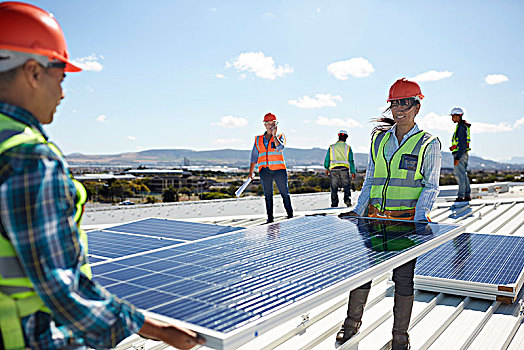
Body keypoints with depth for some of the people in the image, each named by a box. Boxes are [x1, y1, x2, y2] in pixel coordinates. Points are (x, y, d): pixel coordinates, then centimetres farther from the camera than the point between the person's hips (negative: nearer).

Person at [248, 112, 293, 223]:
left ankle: (290, 214, 7)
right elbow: (254, 156, 17)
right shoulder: (258, 139, 15)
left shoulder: (280, 136, 9)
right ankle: (270, 217, 7)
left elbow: (280, 147, -13)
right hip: (264, 170, 2)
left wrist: (274, 135, -10)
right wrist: (251, 171, 12)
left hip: (279, 168, -2)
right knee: (268, 195, 3)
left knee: (284, 193, -1)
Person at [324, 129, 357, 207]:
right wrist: (353, 172, 7)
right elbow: (351, 160, 4)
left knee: (334, 187, 5)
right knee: (347, 185, 9)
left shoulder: (331, 147, 8)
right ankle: (347, 200, -5)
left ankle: (334, 203, 4)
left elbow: (327, 159, 9)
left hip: (333, 169, 1)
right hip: (344, 169, -1)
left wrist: (327, 168, 22)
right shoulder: (347, 147, 6)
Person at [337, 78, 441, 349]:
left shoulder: (428, 144, 1)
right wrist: (358, 210, 7)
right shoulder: (379, 138, 11)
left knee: (403, 276, 4)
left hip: (408, 219, -3)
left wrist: (420, 217, -14)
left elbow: (431, 186, -1)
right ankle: (352, 323, 25)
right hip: (375, 216, 3)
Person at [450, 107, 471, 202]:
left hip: (460, 155, -10)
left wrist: (457, 158, -22)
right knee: (463, 175, 14)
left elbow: (462, 144, -21)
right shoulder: (464, 126, 16)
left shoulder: (461, 127, -16)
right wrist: (453, 147, 16)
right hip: (464, 154, 10)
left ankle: (460, 196, -5)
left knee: (459, 175, -7)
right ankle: (467, 195, 18)